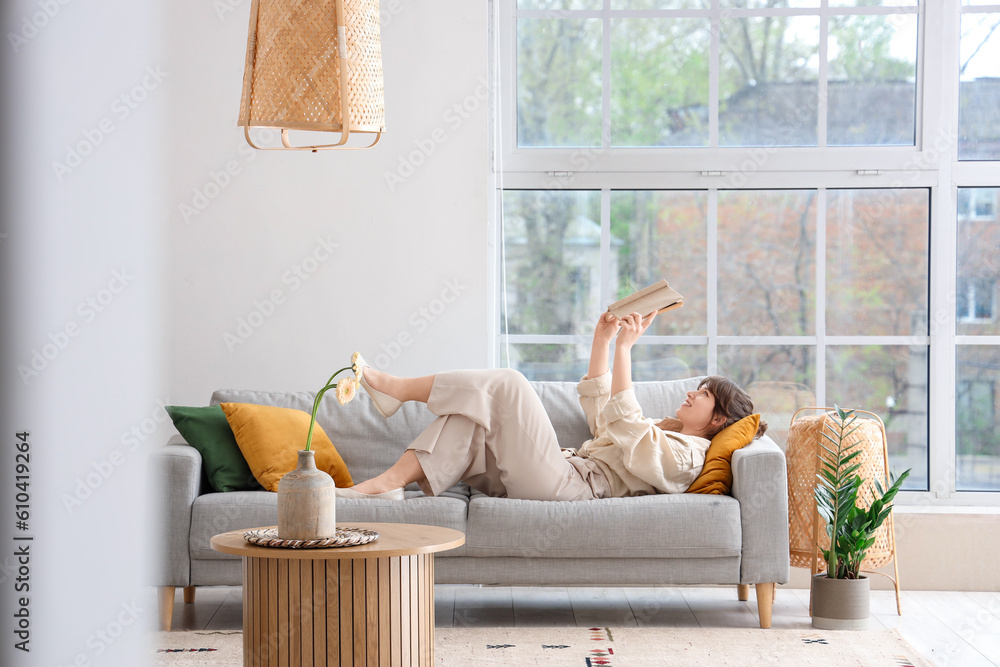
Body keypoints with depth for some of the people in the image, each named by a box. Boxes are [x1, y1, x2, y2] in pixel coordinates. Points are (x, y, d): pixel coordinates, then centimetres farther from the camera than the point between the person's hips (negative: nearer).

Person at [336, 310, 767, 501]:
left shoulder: (685, 453, -2)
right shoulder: (659, 430, 30)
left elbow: (623, 424, -17)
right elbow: (598, 408, 31)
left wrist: (625, 348, -18)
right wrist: (602, 339, 21)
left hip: (567, 484, -10)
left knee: (507, 383, -16)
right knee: (470, 421, -3)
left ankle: (393, 387, -11)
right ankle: (390, 481, -16)